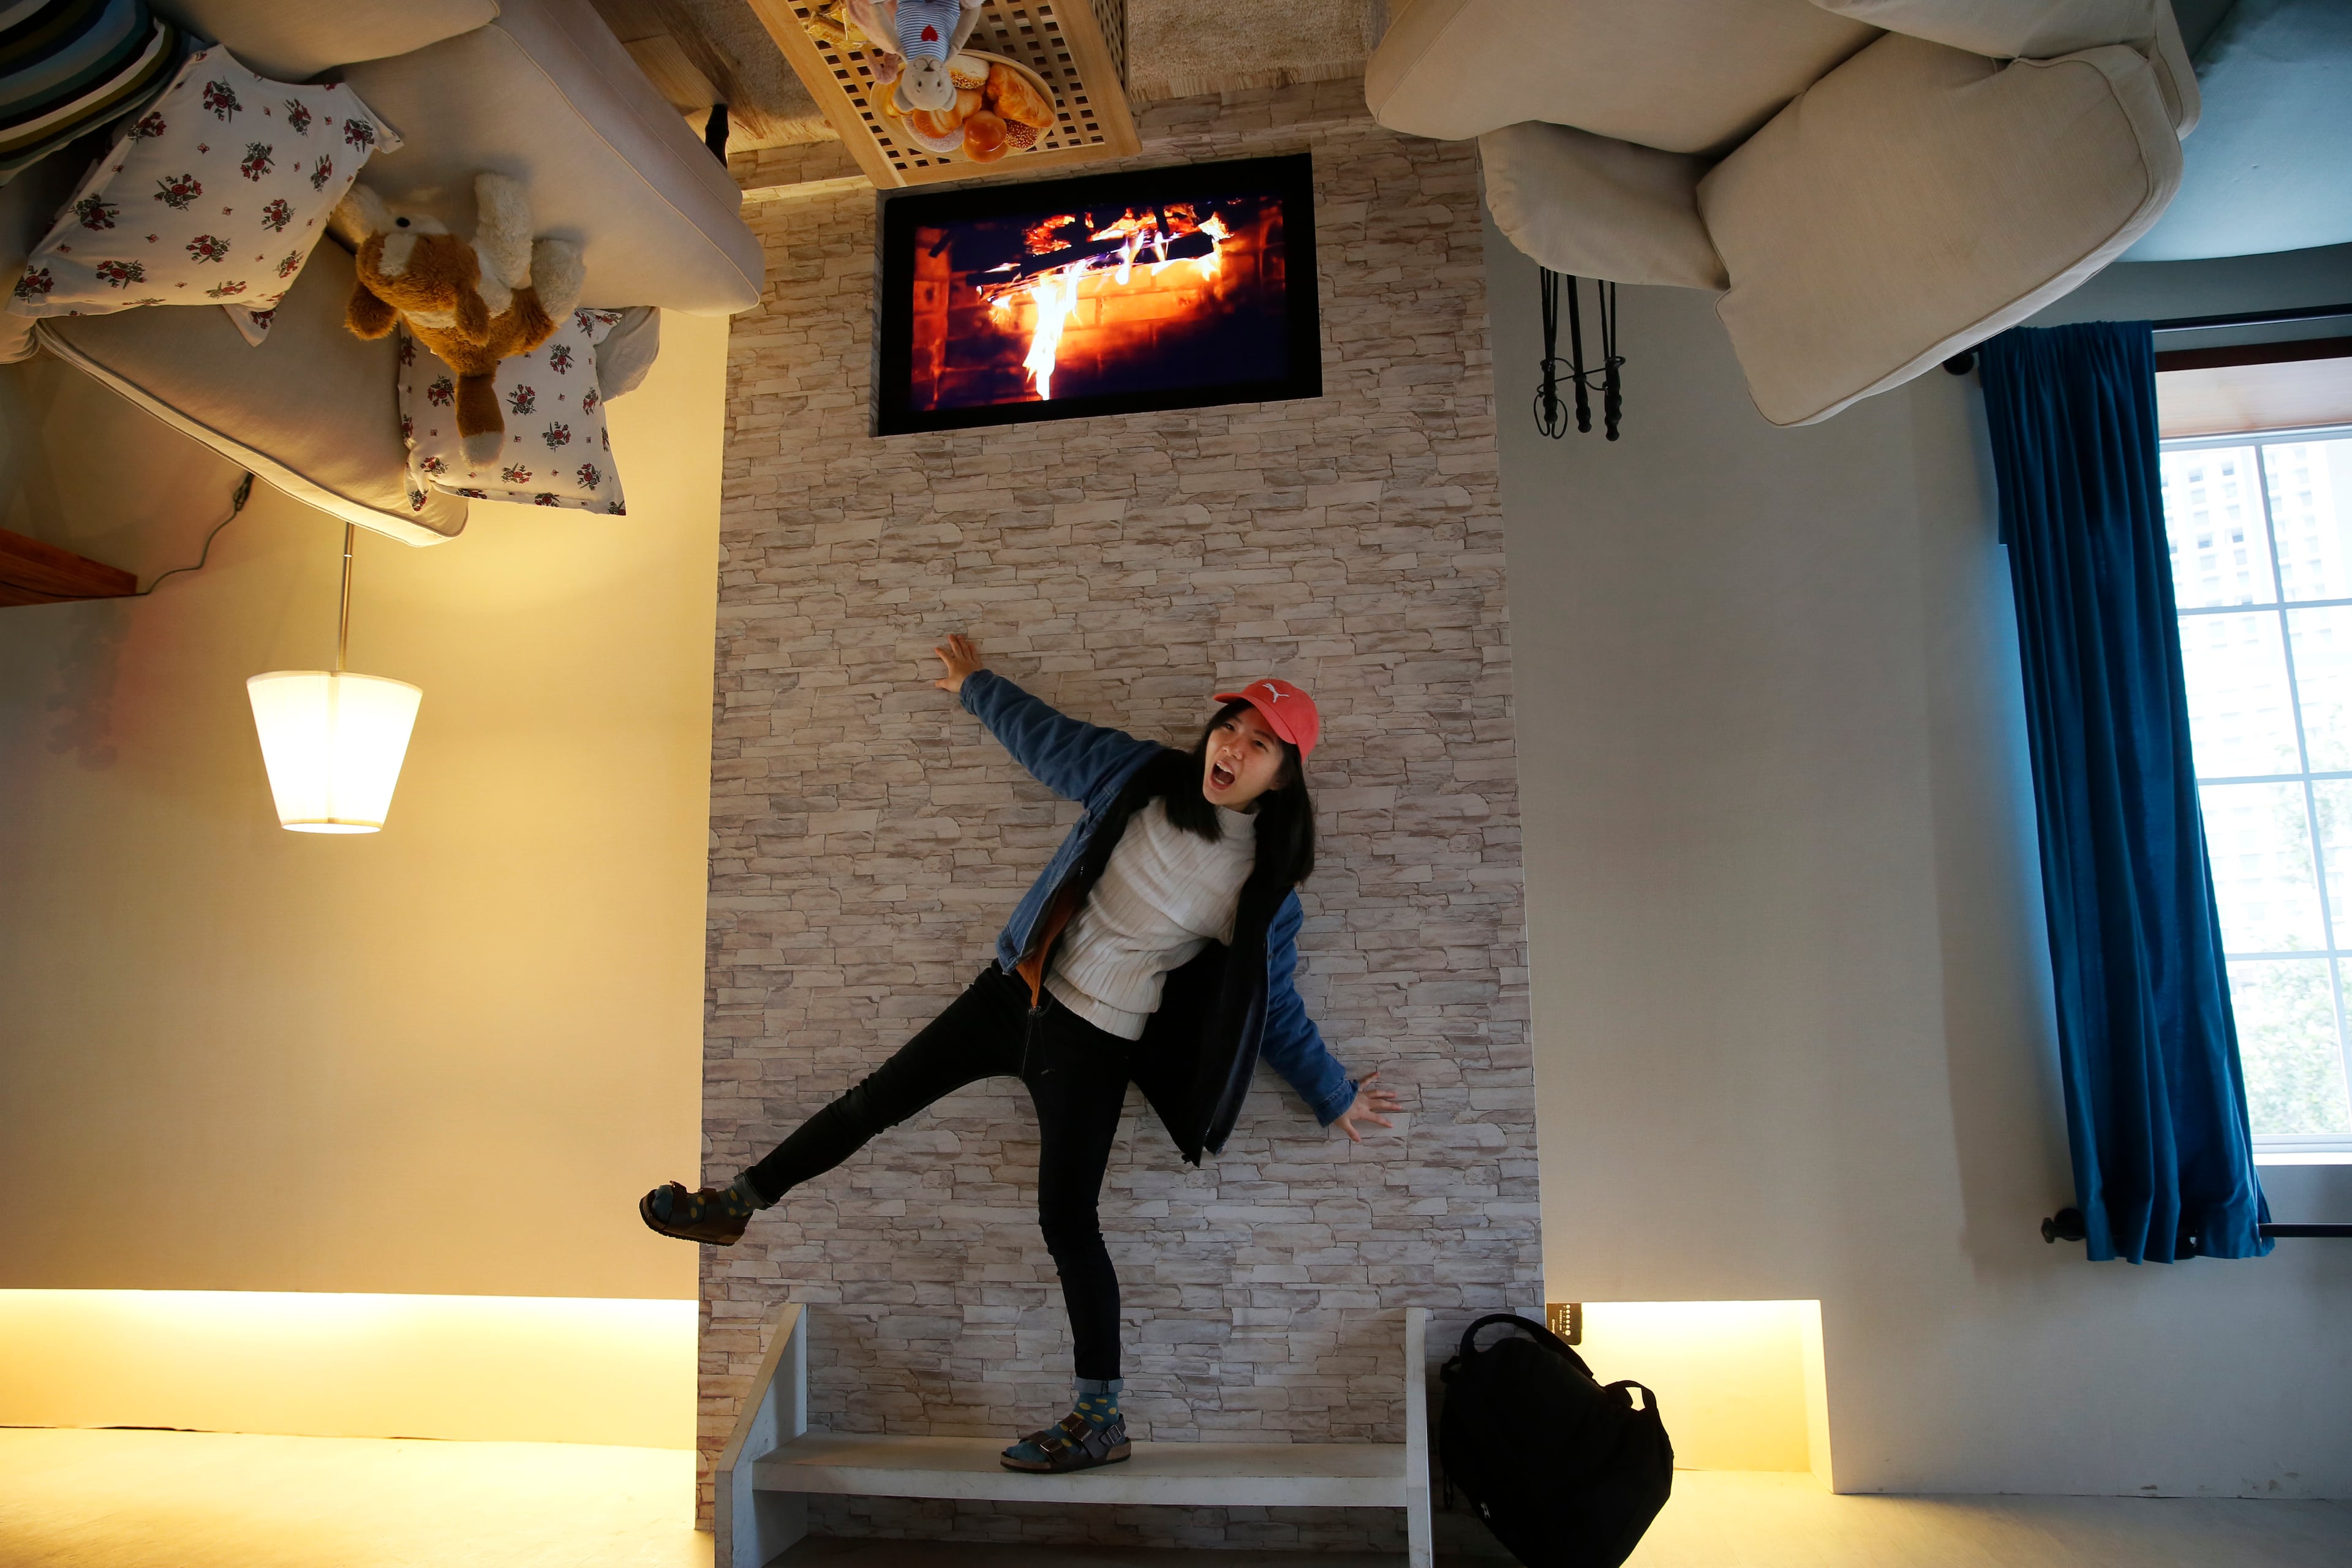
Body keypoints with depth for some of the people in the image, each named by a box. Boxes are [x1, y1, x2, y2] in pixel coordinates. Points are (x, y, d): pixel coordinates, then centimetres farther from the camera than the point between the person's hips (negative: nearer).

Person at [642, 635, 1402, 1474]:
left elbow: (1277, 1004, 2)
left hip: (1093, 1042, -4)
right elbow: (1045, 737, 12)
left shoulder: (1265, 885, -10)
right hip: (1017, 991, 4)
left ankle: (1102, 1418, 9)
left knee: (1067, 1219, -6)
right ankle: (738, 1203, 28)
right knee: (879, 1096, 9)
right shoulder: (1143, 777, -3)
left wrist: (1334, 1094, 7)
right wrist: (976, 684, 23)